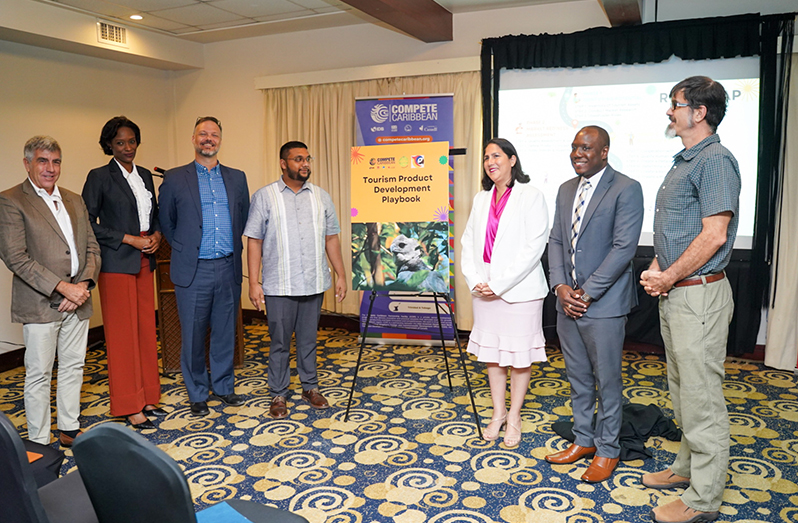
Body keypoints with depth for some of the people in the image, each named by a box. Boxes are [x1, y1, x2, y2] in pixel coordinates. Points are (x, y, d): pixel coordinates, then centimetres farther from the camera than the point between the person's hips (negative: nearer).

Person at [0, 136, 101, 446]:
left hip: (77, 302, 6)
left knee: (73, 368, 14)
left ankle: (69, 429, 28)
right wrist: (62, 287, -17)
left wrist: (84, 284, -5)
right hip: (40, 304, -6)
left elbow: (92, 247, 11)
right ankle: (39, 443, 16)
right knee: (39, 375, 3)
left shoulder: (74, 201, 13)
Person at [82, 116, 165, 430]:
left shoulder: (145, 176, 14)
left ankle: (146, 398, 20)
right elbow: (89, 224, -9)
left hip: (145, 262, 6)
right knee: (122, 333, -1)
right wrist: (130, 240, -14)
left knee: (146, 329, 9)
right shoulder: (99, 177, -5)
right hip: (116, 263, -6)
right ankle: (129, 407, 8)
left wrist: (156, 235, 0)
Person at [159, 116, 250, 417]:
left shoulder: (237, 178, 10)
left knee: (225, 332, 11)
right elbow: (165, 222, 9)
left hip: (228, 268, 3)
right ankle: (197, 394, 20)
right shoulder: (175, 178, 2)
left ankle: (224, 387, 27)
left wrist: (233, 244, 11)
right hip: (193, 271, -2)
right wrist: (184, 248, 8)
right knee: (193, 335, 5)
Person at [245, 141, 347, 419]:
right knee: (280, 342, 7)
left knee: (308, 339, 14)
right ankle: (278, 395, 20)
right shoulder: (264, 196, -1)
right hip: (279, 286, -3)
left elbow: (331, 238, 11)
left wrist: (340, 274, 7)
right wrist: (254, 283, -8)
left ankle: (310, 388, 29)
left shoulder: (321, 196, 8)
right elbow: (254, 241, -3)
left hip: (314, 283, 3)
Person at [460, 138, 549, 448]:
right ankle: (498, 413, 27)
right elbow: (468, 242, 10)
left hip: (519, 289, -5)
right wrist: (474, 280, -6)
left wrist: (500, 283, -16)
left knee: (519, 353, 4)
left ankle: (514, 416, 20)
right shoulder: (481, 199, 12)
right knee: (490, 350, 12)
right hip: (484, 290, 6)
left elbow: (535, 246, -14)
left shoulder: (530, 196, -6)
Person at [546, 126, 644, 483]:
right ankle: (583, 440, 32)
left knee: (607, 381, 6)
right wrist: (560, 286, -3)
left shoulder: (626, 189, -9)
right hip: (567, 302, 7)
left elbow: (624, 248, -16)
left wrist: (586, 293, -16)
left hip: (603, 304, -6)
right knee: (578, 378, 16)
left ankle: (607, 450, 23)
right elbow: (556, 240, 12)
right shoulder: (566, 190, 13)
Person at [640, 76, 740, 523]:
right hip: (674, 293, 10)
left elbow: (713, 236, -22)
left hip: (699, 294, -10)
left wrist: (668, 278, -14)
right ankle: (688, 468, 35)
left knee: (702, 397, 0)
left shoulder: (716, 160, -15)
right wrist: (656, 270, 5)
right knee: (682, 390, 19)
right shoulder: (683, 162, 16)